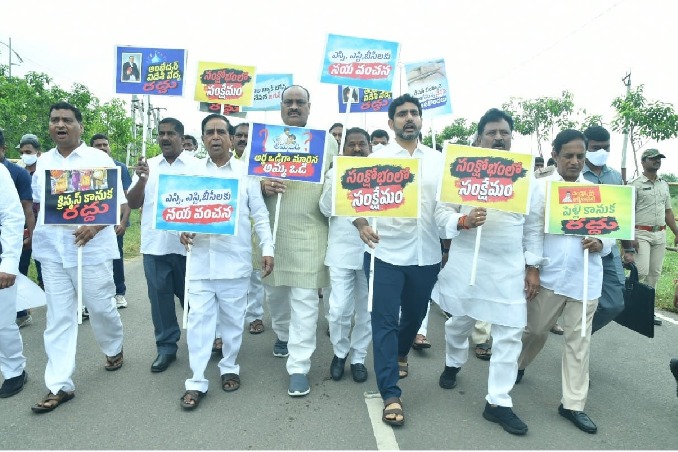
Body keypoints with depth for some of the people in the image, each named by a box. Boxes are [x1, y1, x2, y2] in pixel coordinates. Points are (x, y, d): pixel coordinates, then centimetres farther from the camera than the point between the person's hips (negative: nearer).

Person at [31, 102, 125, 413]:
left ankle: (114, 349, 38)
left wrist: (96, 226, -23)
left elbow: (118, 203, -7)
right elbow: (39, 201, 21)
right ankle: (60, 385, 12)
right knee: (58, 317, 5)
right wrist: (40, 229, 3)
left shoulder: (99, 159, -4)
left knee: (100, 307, 8)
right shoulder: (43, 162, 10)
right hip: (52, 251, 4)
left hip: (91, 248, -4)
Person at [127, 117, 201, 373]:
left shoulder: (196, 165, 1)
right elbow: (133, 203, 6)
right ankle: (166, 346, 21)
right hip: (154, 244, 3)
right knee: (160, 296, 8)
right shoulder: (147, 166, 10)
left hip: (187, 243, -2)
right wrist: (142, 179, -11)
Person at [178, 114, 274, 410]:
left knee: (232, 319, 10)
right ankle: (196, 382, 11)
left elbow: (260, 215, 3)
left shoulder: (246, 172, 3)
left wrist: (268, 248, -5)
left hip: (234, 259, -1)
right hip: (201, 259, 1)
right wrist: (183, 229, -10)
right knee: (199, 320, 2)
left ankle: (229, 368, 29)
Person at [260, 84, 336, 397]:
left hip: (309, 232, -2)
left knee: (305, 299, -5)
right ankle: (282, 334, 44)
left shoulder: (327, 142, 6)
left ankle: (299, 367, 3)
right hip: (272, 230, 3)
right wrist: (262, 186, -13)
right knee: (275, 291, 15)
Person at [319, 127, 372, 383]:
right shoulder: (334, 173, 6)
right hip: (342, 251, -1)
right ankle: (339, 352, 22)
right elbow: (326, 210, -4)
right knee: (339, 309, -5)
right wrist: (338, 180, -10)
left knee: (366, 310, 9)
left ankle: (358, 357, 28)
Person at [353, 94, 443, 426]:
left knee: (415, 314, 20)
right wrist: (362, 224, -26)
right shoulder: (377, 158, 0)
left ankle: (400, 352, 51)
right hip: (386, 252, -3)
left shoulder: (438, 160, 8)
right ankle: (391, 395, 8)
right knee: (385, 321, -2)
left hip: (426, 254, 3)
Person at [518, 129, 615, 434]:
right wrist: (532, 269, -11)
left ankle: (573, 404, 19)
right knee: (536, 329, 12)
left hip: (586, 277, 3)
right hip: (550, 275, -2)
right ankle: (516, 365, 42)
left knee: (578, 340, 8)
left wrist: (601, 244, -12)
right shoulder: (542, 187, -1)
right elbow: (533, 229, -6)